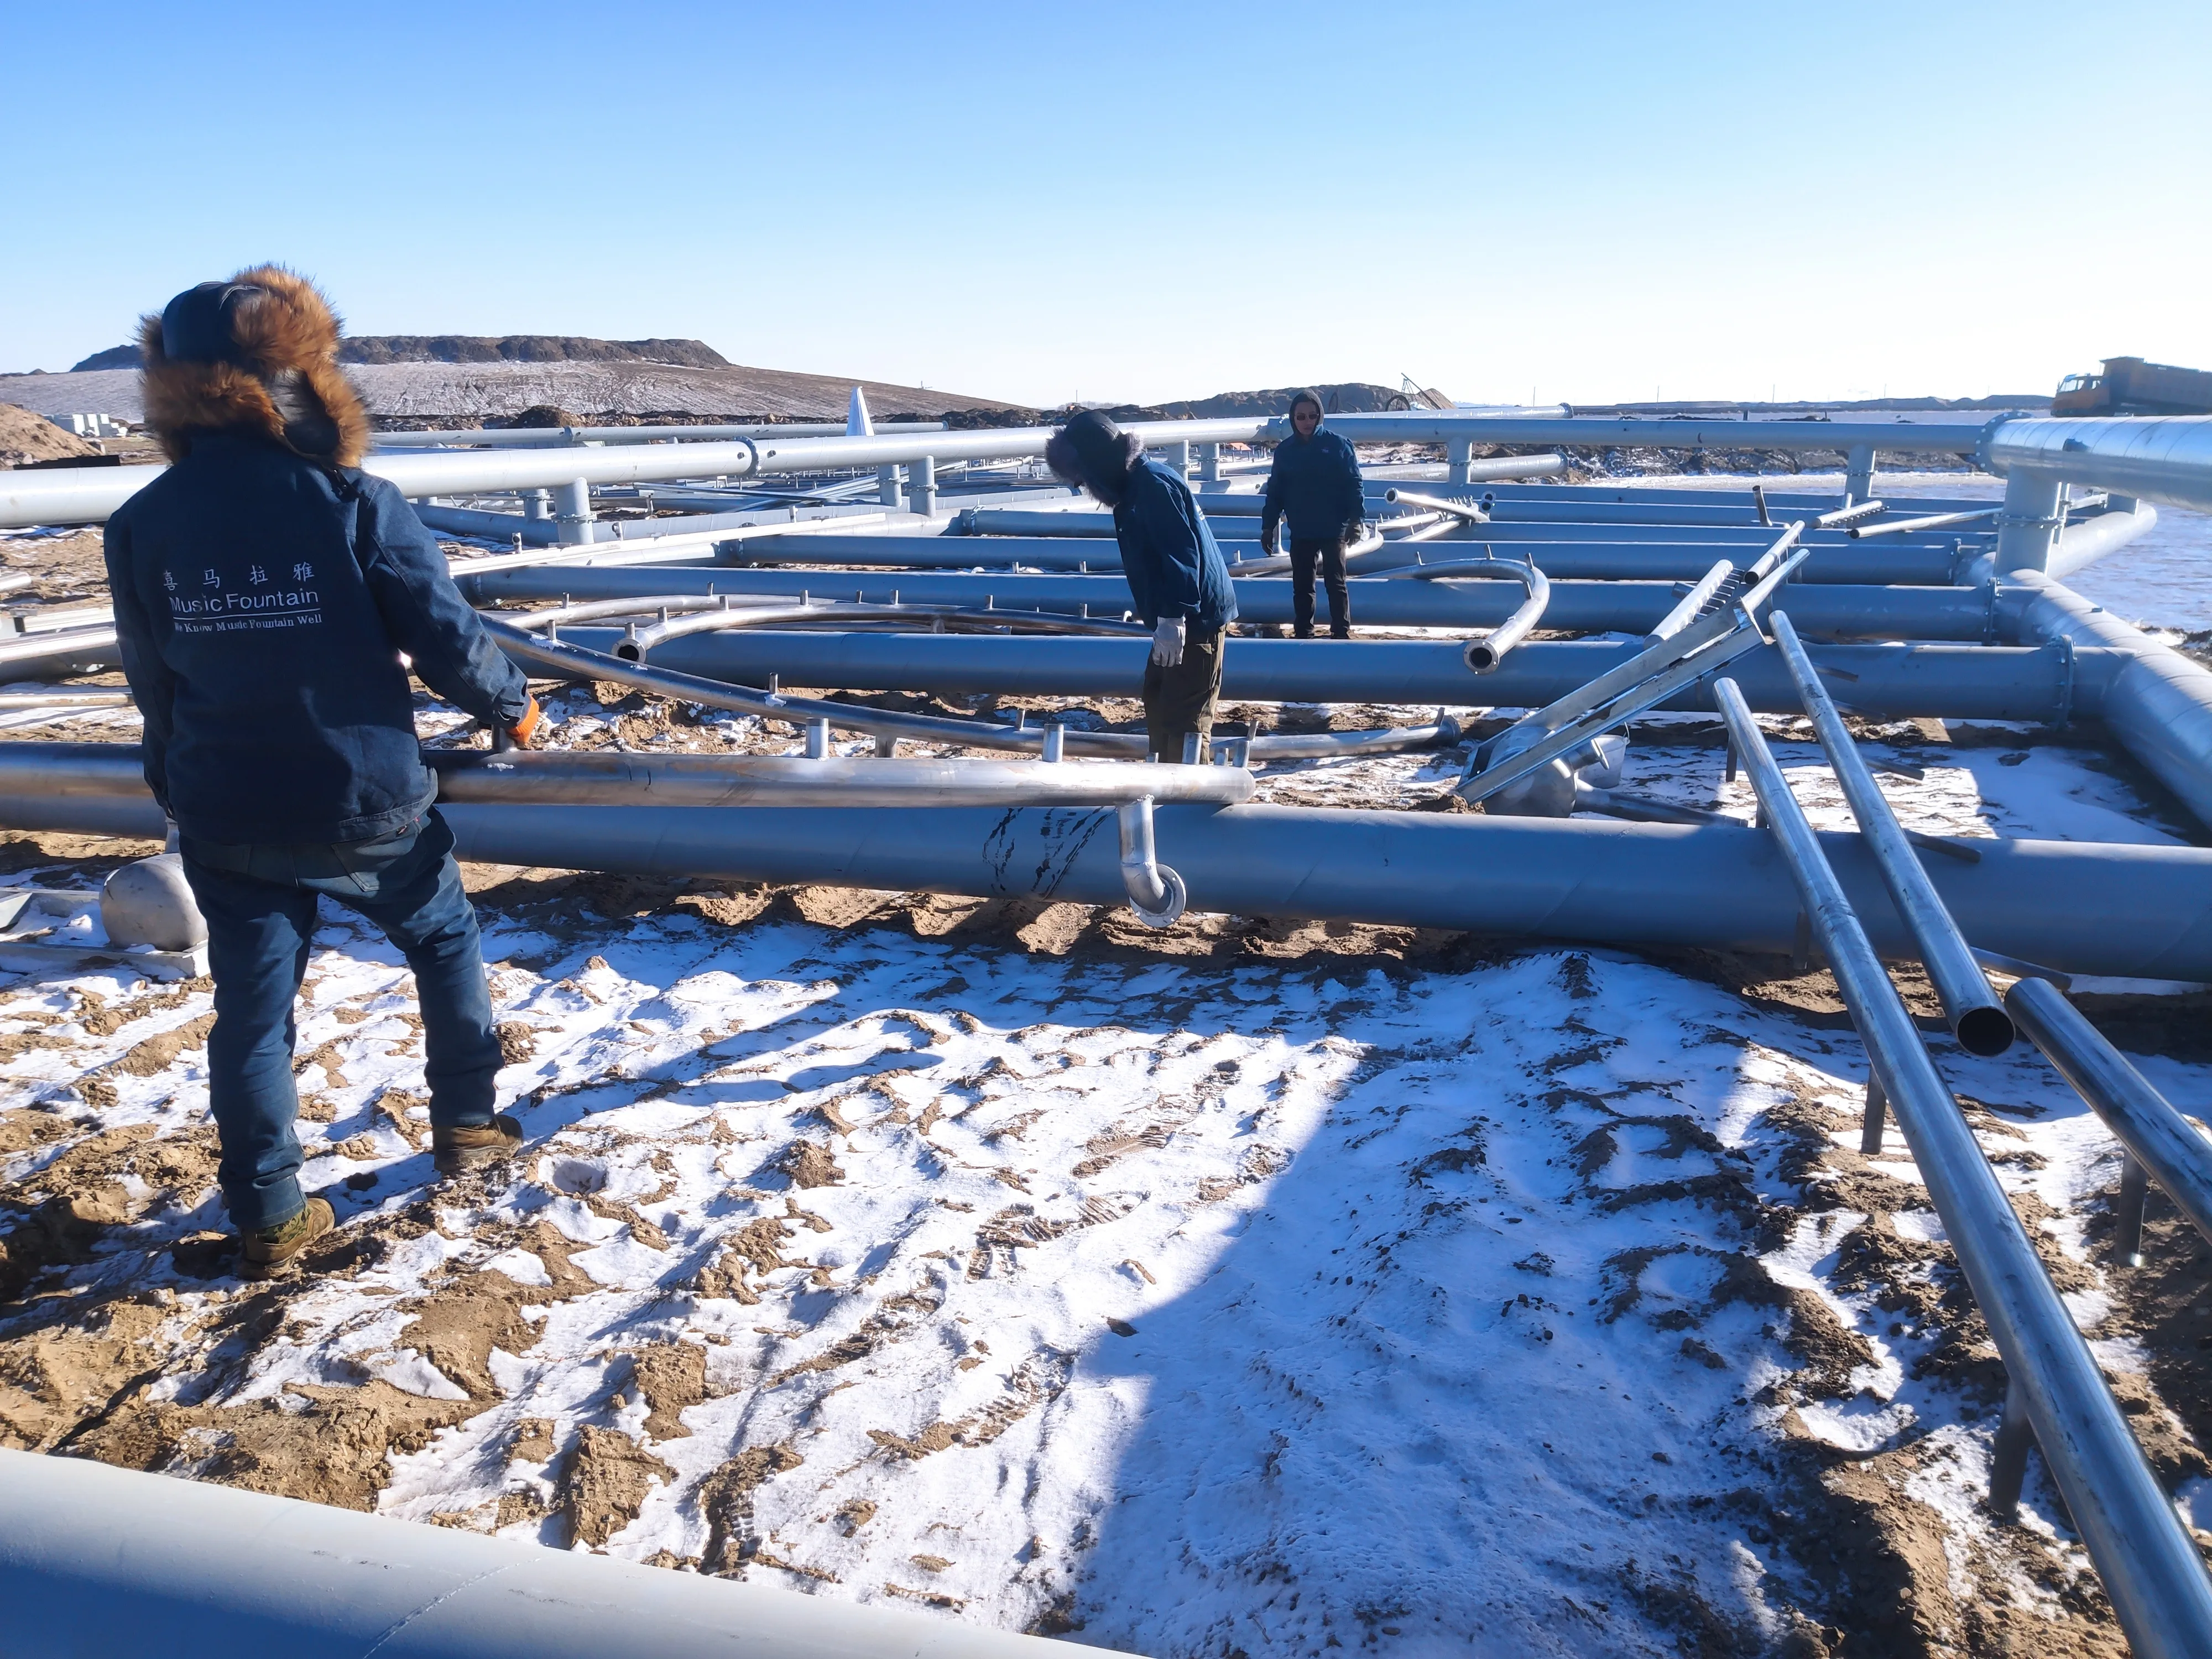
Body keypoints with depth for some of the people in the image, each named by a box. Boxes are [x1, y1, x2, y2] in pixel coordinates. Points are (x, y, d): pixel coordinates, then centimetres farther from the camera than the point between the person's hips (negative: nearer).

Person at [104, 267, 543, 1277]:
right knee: (445, 940, 23)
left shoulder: (142, 526, -5)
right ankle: (466, 1126, 33)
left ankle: (269, 1218, 22)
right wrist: (510, 705, 9)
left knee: (251, 1008, 13)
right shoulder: (356, 505, -17)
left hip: (228, 824, 3)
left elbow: (154, 685, 7)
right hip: (367, 807, -2)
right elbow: (447, 637, -11)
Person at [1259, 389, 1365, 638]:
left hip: (1333, 529, -3)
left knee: (1336, 583, 2)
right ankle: (1303, 634, 17)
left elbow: (1353, 484, -5)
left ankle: (1342, 634, 9)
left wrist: (1356, 519, -14)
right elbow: (1275, 491, 7)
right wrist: (1268, 526, 3)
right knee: (1302, 586, 9)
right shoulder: (1284, 450, 4)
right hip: (1300, 532, 3)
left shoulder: (1337, 445, -4)